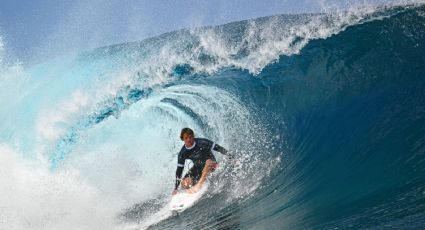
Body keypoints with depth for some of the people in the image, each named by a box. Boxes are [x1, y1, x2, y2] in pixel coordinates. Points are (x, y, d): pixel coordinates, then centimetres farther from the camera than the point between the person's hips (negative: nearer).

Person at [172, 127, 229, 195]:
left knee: (209, 162, -40)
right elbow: (179, 170, -5)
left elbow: (219, 148, -17)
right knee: (185, 184, -19)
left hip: (211, 165, -3)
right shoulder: (183, 153, -10)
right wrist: (175, 188, -6)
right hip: (198, 167, 3)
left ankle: (199, 184, -41)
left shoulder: (202, 143, -21)